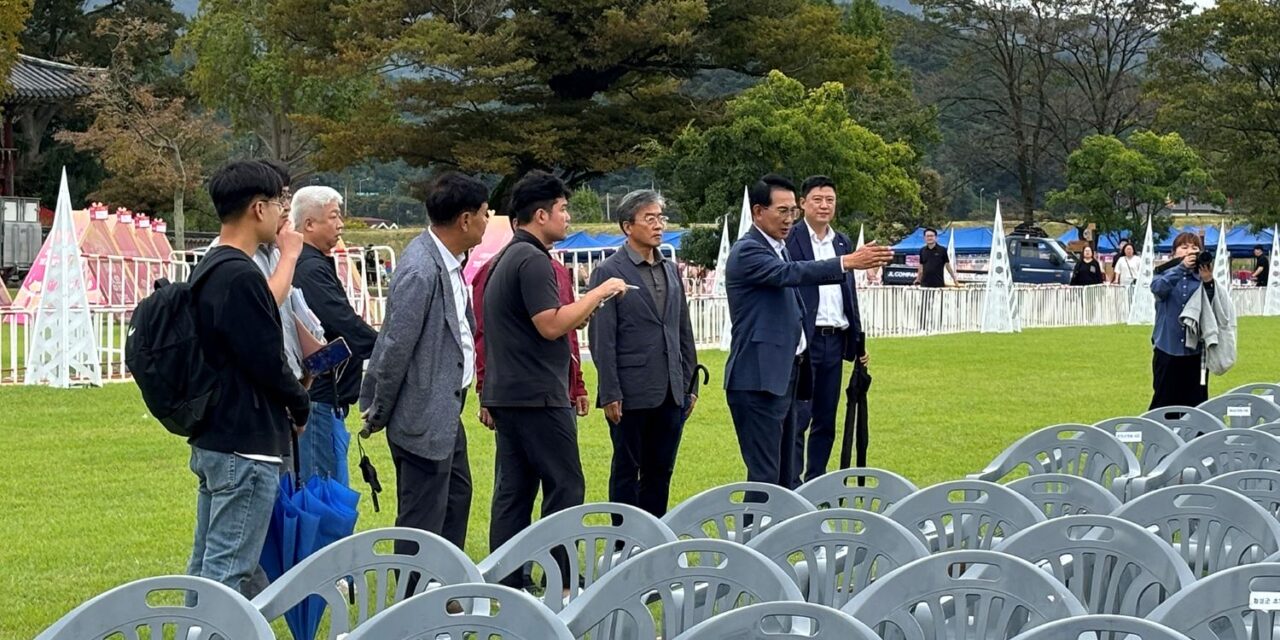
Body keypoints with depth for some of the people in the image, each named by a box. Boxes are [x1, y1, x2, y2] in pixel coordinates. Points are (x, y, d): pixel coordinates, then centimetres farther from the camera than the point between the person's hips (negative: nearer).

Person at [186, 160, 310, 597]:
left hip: (211, 439, 10)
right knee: (230, 571, -7)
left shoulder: (210, 270, 12)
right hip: (247, 445, -10)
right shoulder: (240, 276, -19)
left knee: (206, 565, 15)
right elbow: (267, 362, -19)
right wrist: (300, 406, -3)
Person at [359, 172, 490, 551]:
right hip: (423, 419, -10)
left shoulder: (450, 261, 6)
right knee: (422, 520, -2)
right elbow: (396, 348, -21)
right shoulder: (420, 271, -24)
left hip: (446, 413, 10)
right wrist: (378, 414, -13)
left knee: (456, 497, 22)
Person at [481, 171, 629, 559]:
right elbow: (551, 325, -21)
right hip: (538, 396, -10)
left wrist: (577, 317, 17)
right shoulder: (533, 260, -14)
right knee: (565, 487, -5)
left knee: (512, 490, 8)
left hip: (506, 393, 10)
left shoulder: (505, 260, 18)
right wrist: (600, 293, -13)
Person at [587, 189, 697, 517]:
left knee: (661, 472, 10)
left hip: (671, 392, 6)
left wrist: (690, 383, 12)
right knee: (627, 472, 3)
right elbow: (602, 339, -9)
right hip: (632, 393, -6)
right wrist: (610, 394, -13)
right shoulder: (609, 272, -6)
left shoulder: (671, 270, 13)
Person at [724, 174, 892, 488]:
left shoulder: (778, 248, 18)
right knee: (765, 477, -10)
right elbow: (790, 273, -29)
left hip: (783, 376, 10)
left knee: (785, 475, 12)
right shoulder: (747, 251, -12)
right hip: (758, 379, -10)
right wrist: (847, 262, -37)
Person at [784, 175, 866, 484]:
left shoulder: (843, 243, 15)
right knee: (797, 418, -7)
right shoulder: (790, 239, -5)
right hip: (803, 340, -7)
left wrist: (858, 341, 16)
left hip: (835, 341, 7)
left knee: (826, 421, 9)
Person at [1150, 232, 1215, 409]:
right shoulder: (1165, 274, 4)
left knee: (1196, 405, 3)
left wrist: (1208, 283, -29)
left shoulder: (1203, 279, 4)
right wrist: (1182, 267, -33)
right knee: (1163, 405, 4)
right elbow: (1158, 288, -20)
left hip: (1196, 350, 1)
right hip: (1168, 349, -1)